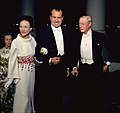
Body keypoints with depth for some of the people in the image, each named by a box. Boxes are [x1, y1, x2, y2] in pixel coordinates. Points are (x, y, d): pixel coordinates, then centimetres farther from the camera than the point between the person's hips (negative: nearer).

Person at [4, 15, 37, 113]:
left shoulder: (33, 40, 0)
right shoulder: (16, 42, -12)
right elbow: (12, 60, -9)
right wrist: (12, 77, -8)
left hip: (32, 71, 5)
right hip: (21, 72, -4)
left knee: (31, 93, 16)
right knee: (22, 96, 0)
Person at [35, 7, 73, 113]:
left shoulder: (67, 31, 8)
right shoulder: (42, 32, -6)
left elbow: (69, 51, 14)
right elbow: (37, 53, -9)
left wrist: (68, 67, 11)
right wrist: (50, 60, -21)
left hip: (62, 70, 4)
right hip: (46, 71, -4)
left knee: (59, 98, 13)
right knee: (44, 100, 2)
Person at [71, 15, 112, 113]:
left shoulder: (100, 36, -10)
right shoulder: (77, 37, 2)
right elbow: (75, 54, 10)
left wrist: (107, 63, -1)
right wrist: (74, 67, 2)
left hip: (96, 68, -3)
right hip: (82, 68, 3)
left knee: (96, 94, 6)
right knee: (80, 94, 4)